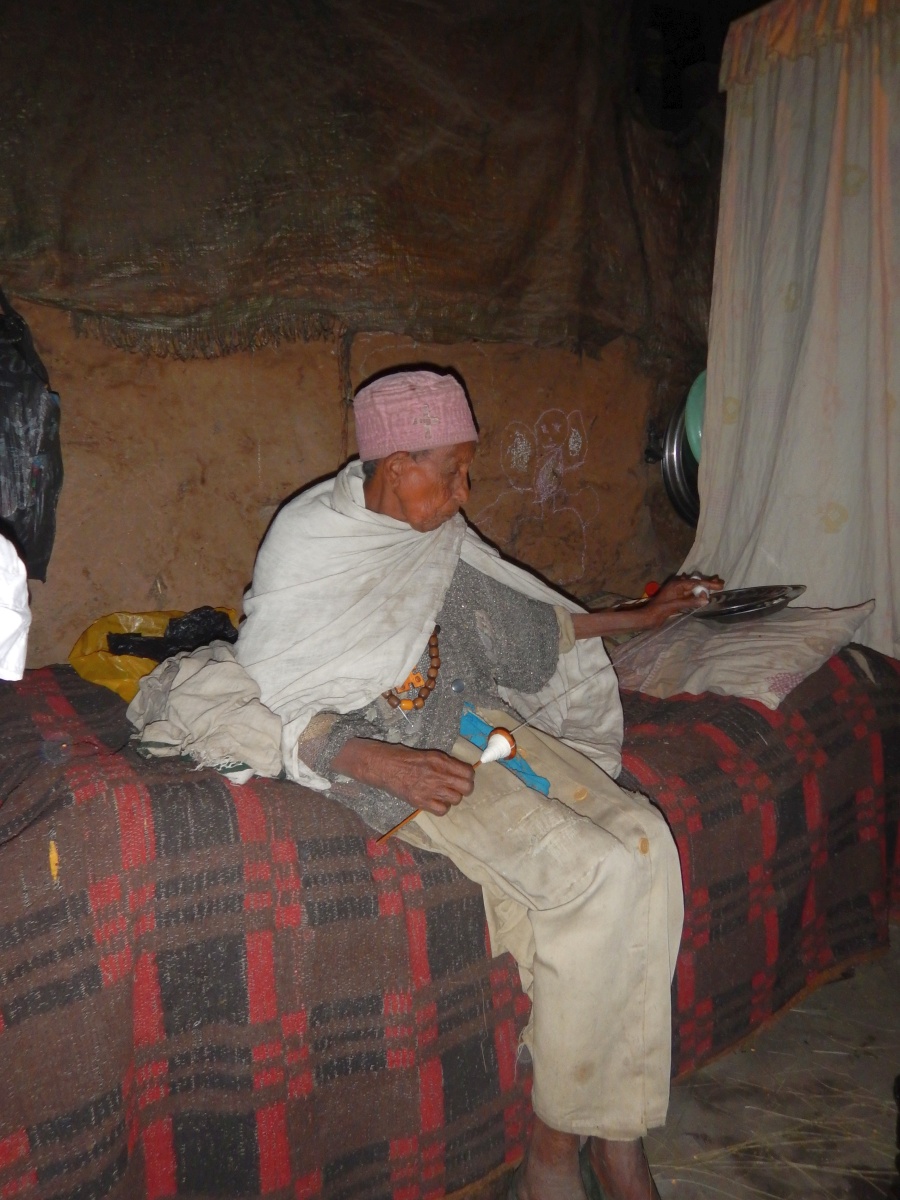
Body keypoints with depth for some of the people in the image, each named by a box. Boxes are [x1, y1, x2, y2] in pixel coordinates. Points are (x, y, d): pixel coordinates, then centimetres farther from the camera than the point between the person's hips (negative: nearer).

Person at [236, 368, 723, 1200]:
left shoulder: (441, 536, 10)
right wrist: (378, 762, -27)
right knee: (590, 869, -25)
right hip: (396, 762, -6)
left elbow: (524, 618, 24)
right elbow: (271, 708, -12)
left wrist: (637, 617, 29)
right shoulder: (304, 547, -9)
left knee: (643, 842, -18)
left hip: (479, 725, 7)